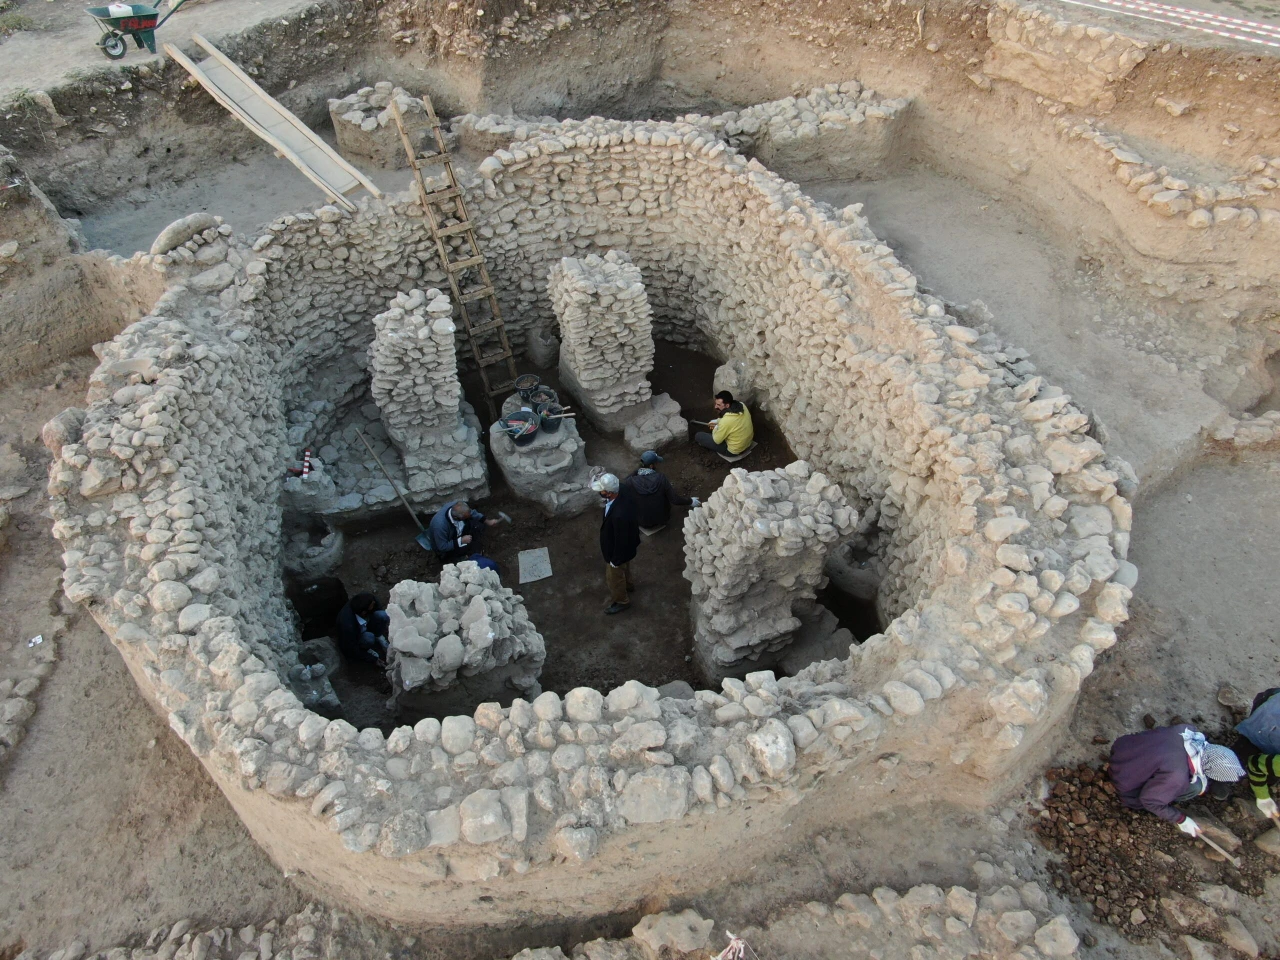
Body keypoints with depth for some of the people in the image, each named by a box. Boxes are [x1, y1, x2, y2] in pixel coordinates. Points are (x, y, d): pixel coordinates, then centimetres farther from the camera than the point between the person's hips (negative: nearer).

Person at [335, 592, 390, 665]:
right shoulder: (348, 626, -41)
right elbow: (351, 651, -26)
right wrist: (373, 659, -18)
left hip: (364, 627, 5)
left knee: (383, 615, -24)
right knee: (369, 638, -36)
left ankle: (377, 638, 3)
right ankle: (365, 649, -2)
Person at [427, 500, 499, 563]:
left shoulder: (457, 506, -25)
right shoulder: (440, 525, -43)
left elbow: (472, 513, -3)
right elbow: (442, 547, -30)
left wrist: (487, 522, -6)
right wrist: (461, 540, -31)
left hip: (457, 534, 7)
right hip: (445, 548, -6)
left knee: (478, 525, -12)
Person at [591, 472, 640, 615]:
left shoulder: (619, 515, -48)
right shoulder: (623, 492, -25)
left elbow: (621, 540, -30)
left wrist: (616, 560, -16)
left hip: (619, 549, -8)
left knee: (614, 576, 22)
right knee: (624, 568, 37)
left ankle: (621, 601, 50)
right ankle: (626, 584, 67)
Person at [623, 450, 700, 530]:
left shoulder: (632, 482, -25)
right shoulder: (661, 478, -24)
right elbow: (675, 500, -19)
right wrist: (690, 501, 0)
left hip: (642, 523, 0)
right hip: (661, 520, 0)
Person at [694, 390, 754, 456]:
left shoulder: (726, 421, -36)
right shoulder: (742, 405, -14)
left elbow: (717, 440, -19)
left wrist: (716, 427, -1)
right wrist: (717, 421, 5)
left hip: (734, 450, -7)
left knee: (698, 436, 2)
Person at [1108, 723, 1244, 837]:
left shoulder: (1188, 730, -18)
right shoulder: (1177, 777, -34)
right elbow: (1148, 800, -20)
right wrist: (1181, 819, -5)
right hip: (1126, 781, -6)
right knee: (1194, 787, -13)